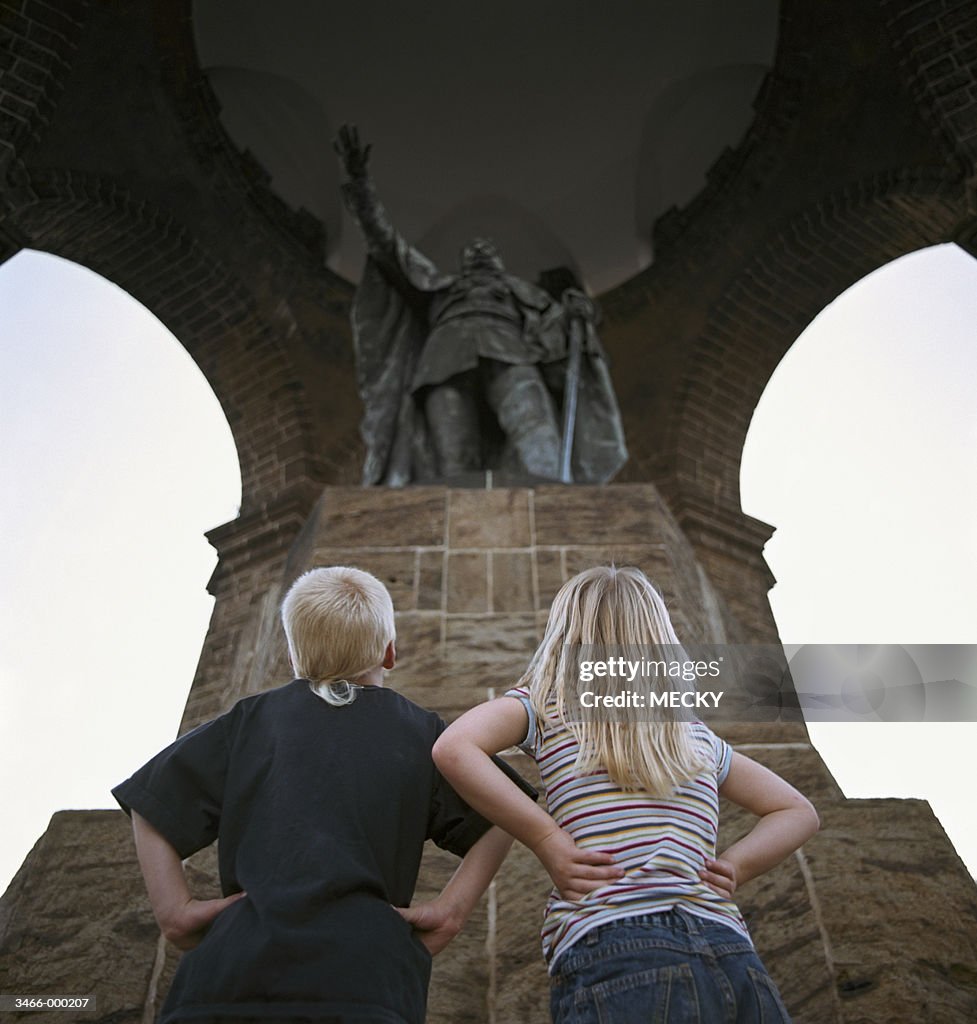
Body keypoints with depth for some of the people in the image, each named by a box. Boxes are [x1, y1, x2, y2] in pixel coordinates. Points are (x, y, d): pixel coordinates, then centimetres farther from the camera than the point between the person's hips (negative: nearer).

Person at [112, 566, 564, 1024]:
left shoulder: (250, 719, 15)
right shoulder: (418, 732, 12)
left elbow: (150, 805, 14)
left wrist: (174, 910, 8)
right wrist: (451, 909, 1)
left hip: (233, 976, 2)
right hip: (361, 981, -1)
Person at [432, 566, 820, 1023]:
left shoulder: (546, 703, 9)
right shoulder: (698, 736, 22)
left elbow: (453, 748, -9)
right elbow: (798, 812, 30)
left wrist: (547, 841, -6)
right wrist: (735, 866, 14)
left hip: (613, 954, -4)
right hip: (731, 957, 4)